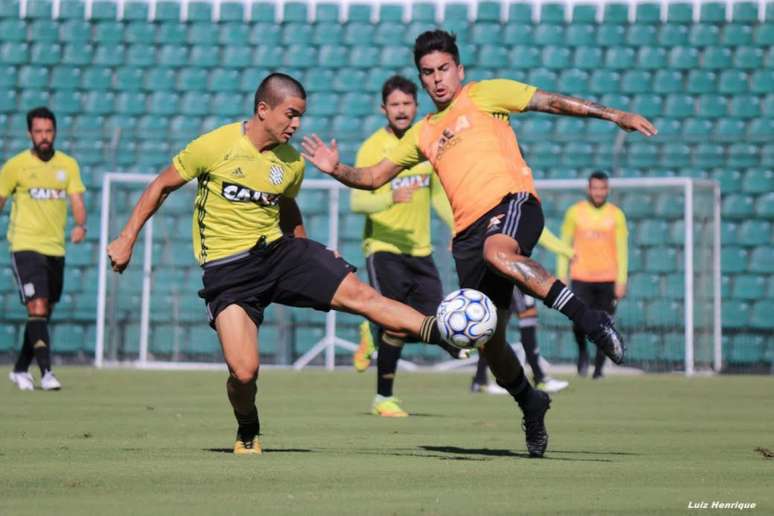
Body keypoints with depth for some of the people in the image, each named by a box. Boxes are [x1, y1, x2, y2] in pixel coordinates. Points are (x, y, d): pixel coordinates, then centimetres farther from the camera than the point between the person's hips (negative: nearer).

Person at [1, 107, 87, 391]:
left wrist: (80, 225, -20)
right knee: (37, 309, -17)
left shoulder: (68, 164, 6)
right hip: (26, 247, -4)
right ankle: (46, 373, -18)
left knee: (44, 314, 12)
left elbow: (77, 200, 0)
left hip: (56, 248, 4)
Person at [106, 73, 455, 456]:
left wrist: (312, 261, 18)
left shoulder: (292, 163, 3)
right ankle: (247, 432, 17)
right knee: (244, 372, -15)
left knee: (360, 294, -15)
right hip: (227, 270, -4)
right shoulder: (215, 146, -11)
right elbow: (161, 186, 1)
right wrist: (127, 239, 1)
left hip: (278, 251, 4)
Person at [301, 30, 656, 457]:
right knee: (489, 340, 3)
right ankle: (531, 405, 27)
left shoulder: (483, 95, 11)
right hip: (468, 233, 6)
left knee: (497, 251, -42)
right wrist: (337, 170, 8)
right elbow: (373, 178, 27)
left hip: (510, 201, -6)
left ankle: (588, 318, -40)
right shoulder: (422, 134, 24)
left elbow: (549, 102, 5)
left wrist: (612, 115, -2)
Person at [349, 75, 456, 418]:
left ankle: (372, 334, 29)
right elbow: (357, 202, -15)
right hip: (384, 248, -6)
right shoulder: (372, 147, -8)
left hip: (420, 250, 6)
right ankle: (383, 399, 7)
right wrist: (391, 198, -32)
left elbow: (438, 194, 21)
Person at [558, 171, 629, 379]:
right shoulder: (575, 212, 3)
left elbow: (622, 249, 2)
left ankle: (599, 367, 14)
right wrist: (561, 276, 1)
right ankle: (582, 351, 19)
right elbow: (565, 245, 6)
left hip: (608, 279, 0)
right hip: (581, 277, 0)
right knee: (580, 323, -12)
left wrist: (621, 281, -5)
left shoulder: (616, 215, 3)